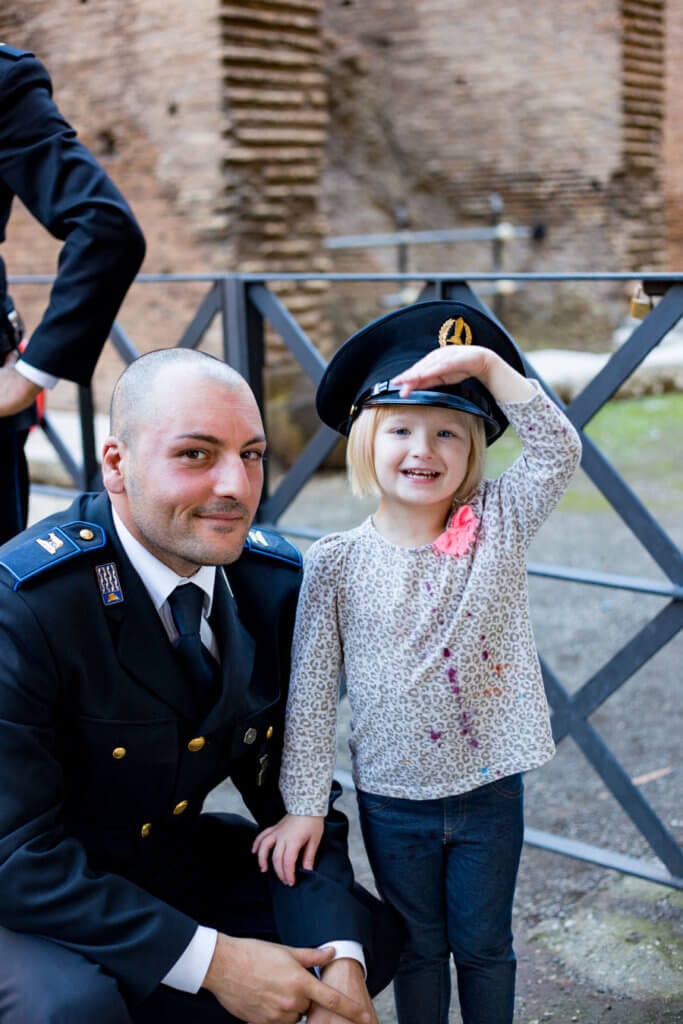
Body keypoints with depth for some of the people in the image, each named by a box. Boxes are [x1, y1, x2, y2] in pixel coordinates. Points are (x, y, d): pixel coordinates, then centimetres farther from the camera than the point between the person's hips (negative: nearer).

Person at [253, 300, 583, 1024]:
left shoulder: (498, 526, -7)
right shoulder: (336, 563, -11)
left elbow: (558, 450, -22)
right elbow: (311, 690, -8)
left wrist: (486, 364, -30)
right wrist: (303, 804, -6)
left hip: (490, 789, 1)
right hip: (392, 797, 0)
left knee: (484, 944, 18)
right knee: (418, 946, 19)